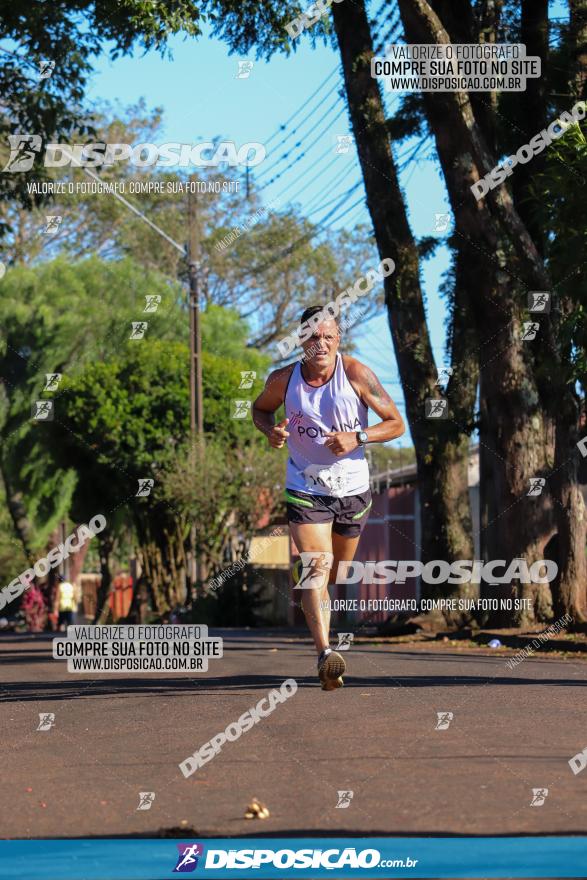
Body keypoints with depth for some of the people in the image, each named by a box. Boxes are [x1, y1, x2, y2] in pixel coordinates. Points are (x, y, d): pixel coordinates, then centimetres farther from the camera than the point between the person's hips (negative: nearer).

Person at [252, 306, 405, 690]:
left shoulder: (356, 374, -12)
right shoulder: (283, 379, -8)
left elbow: (396, 423, -6)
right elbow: (261, 408, 13)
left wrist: (356, 438, -23)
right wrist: (271, 431, -10)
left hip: (352, 488, 1)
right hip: (305, 489, -1)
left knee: (335, 575, 16)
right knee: (316, 566, -21)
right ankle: (326, 655, -34)